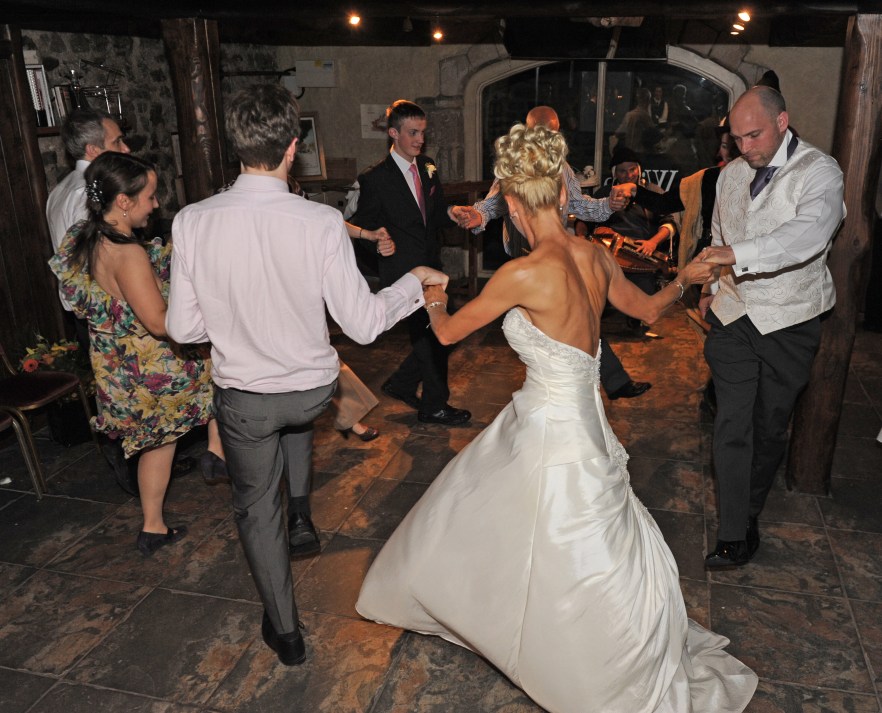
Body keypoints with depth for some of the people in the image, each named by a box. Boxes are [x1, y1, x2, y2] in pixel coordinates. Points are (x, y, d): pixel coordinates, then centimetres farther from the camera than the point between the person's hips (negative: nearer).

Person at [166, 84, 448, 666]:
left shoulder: (193, 222, -18)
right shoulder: (321, 223, -22)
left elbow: (183, 328, -10)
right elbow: (363, 324, -18)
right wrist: (415, 281, 0)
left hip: (242, 396, 0)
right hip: (313, 387, 0)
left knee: (256, 506, 22)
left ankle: (285, 631, 36)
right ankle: (301, 516, 36)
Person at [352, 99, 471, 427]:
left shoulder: (429, 169, 8)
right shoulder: (375, 179, -11)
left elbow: (438, 216, 10)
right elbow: (363, 228, -7)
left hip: (431, 268, 7)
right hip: (404, 273, -7)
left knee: (433, 336, 13)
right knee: (432, 337, 1)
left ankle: (401, 384, 35)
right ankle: (434, 405, 21)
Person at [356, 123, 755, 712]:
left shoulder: (525, 274, -26)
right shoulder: (596, 258, -4)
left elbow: (449, 332, -11)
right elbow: (649, 309, 14)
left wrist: (435, 302, 13)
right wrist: (684, 279, 36)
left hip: (553, 434, -8)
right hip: (574, 417, 9)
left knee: (595, 578, 11)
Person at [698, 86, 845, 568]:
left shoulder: (819, 172, -10)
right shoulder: (731, 175, 9)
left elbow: (809, 232, -31)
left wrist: (738, 253, -42)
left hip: (788, 324, -3)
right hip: (734, 317, 4)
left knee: (769, 428, 9)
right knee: (731, 425, -3)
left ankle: (749, 513, 31)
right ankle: (734, 535, 4)